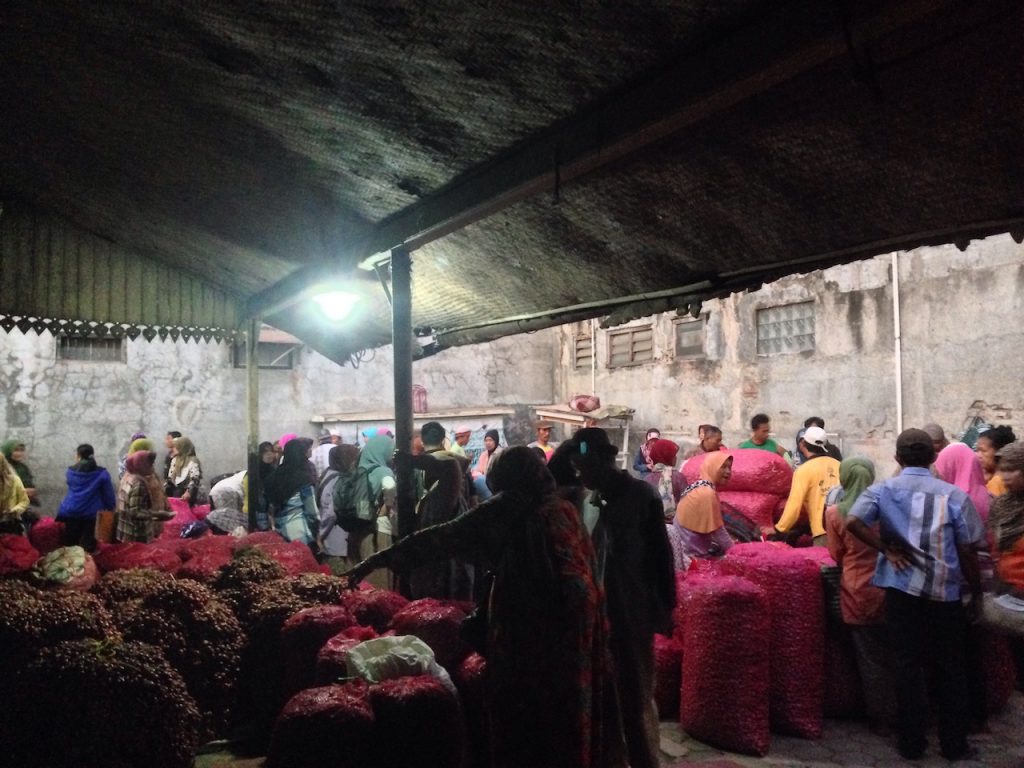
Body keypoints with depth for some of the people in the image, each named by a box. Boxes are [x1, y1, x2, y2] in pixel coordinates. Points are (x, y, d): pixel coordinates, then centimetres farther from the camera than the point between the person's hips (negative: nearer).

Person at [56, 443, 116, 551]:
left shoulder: (70, 472, 5)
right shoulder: (102, 474, -4)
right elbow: (109, 495, -3)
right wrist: (111, 508, 10)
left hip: (71, 512, 3)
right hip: (91, 514, -3)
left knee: (69, 544, 15)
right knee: (87, 546, 0)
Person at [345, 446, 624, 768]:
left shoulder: (509, 506, -6)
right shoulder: (564, 508, 9)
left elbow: (444, 537, -8)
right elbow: (586, 566, 11)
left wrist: (378, 559, -5)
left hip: (530, 623, -6)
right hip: (577, 619, 6)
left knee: (524, 713, 10)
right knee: (569, 708, 19)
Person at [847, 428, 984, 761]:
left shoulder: (883, 489, -2)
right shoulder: (954, 494, -4)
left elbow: (852, 522, -18)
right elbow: (967, 552, -2)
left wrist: (888, 550, -8)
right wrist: (977, 591, 12)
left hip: (901, 589, 0)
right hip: (945, 593, 0)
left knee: (906, 665, 9)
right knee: (950, 668, 13)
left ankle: (911, 742, 17)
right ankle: (954, 743, 23)